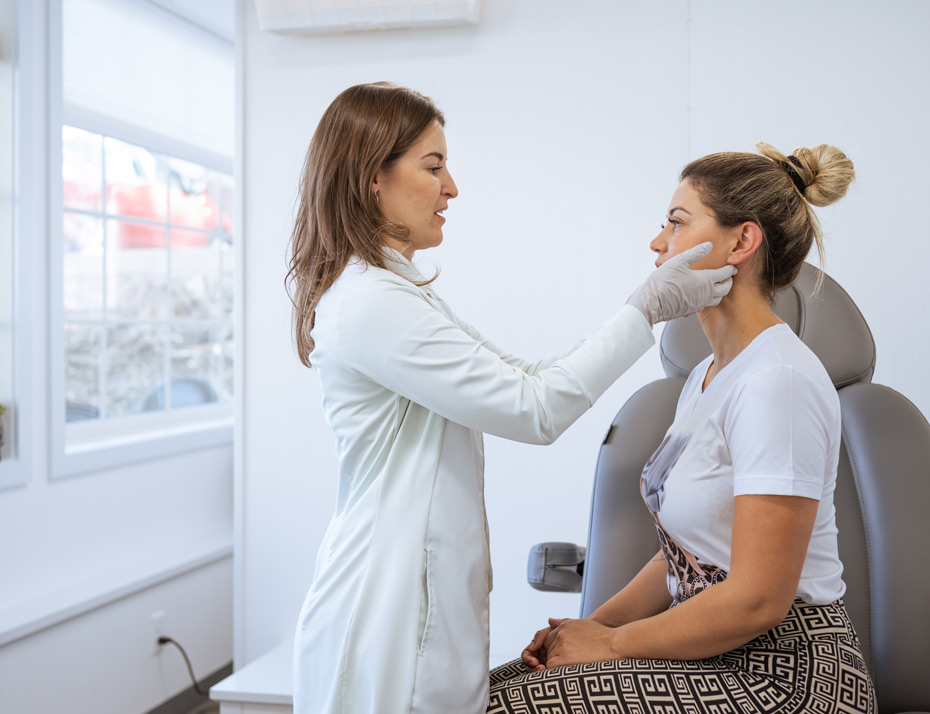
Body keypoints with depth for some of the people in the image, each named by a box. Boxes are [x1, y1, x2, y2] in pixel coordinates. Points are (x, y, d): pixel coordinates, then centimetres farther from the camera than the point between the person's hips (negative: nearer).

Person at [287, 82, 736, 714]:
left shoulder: (396, 293, 14)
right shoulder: (367, 302, -19)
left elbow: (521, 377, 14)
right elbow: (534, 411, -20)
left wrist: (657, 299, 10)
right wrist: (647, 307, -12)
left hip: (424, 591, 10)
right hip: (390, 617, -10)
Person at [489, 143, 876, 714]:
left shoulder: (779, 382, -21)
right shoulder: (709, 375, 11)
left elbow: (756, 601, -24)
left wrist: (611, 643, -12)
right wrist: (592, 624, 1)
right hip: (715, 654, 9)